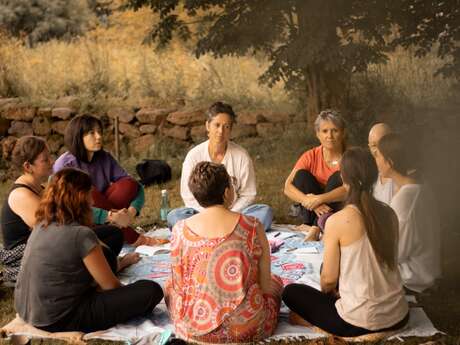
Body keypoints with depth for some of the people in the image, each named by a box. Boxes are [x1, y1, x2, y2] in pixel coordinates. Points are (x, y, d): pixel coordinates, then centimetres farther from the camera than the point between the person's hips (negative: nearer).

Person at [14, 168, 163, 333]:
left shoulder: (42, 226, 4)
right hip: (58, 321, -9)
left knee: (105, 254, 23)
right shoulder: (81, 234, -20)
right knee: (151, 290, -12)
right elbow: (111, 286, -10)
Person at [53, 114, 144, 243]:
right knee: (87, 193, -32)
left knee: (129, 185, -16)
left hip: (104, 223, 4)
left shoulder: (105, 158, 0)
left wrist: (131, 211, -26)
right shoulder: (64, 165, -15)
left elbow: (137, 187, -4)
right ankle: (135, 239, -26)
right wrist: (111, 217, -36)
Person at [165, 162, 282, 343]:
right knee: (275, 282, 29)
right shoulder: (252, 226, -11)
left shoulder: (180, 229, -8)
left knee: (170, 285, 33)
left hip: (194, 329, 2)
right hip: (248, 328, -1)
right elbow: (265, 286, -5)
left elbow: (178, 284, 2)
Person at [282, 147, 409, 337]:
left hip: (360, 323, -7)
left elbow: (329, 279, -10)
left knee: (291, 292, 16)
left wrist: (327, 291, 15)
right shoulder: (389, 214, -1)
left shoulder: (337, 221, -18)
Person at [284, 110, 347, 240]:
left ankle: (315, 229, -30)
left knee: (338, 177, -26)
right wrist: (310, 202, -32)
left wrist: (319, 199, -39)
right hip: (315, 213, 2)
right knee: (302, 175, -18)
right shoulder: (311, 156, -4)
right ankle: (311, 226, -27)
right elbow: (287, 187, -14)